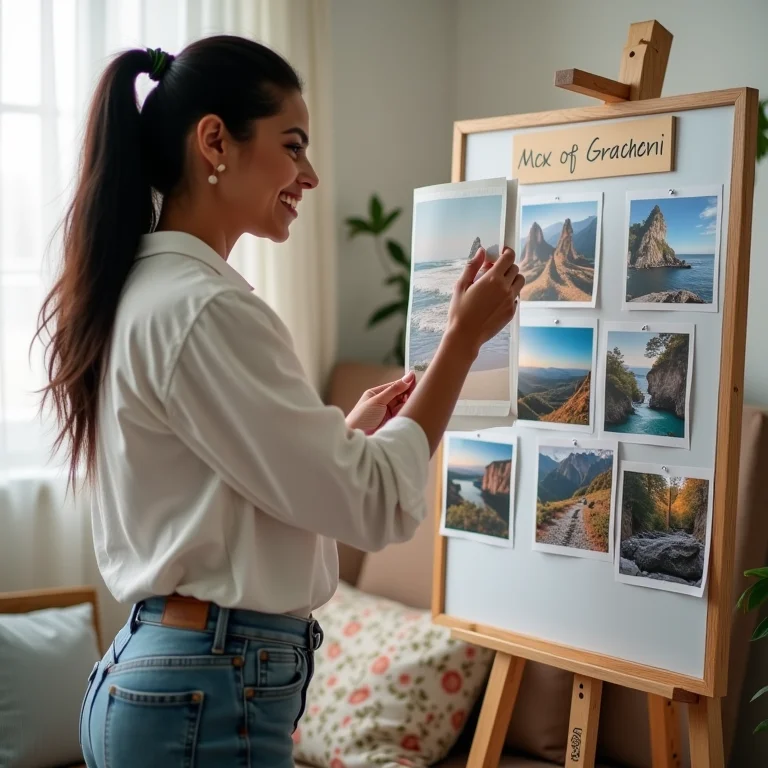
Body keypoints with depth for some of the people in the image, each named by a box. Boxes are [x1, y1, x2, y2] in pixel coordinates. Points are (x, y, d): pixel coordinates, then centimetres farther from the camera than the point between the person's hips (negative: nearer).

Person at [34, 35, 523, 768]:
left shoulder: (136, 294, 9)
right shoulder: (204, 308, -20)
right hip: (209, 699, -10)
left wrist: (350, 429, 12)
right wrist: (463, 337, -12)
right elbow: (377, 505, -18)